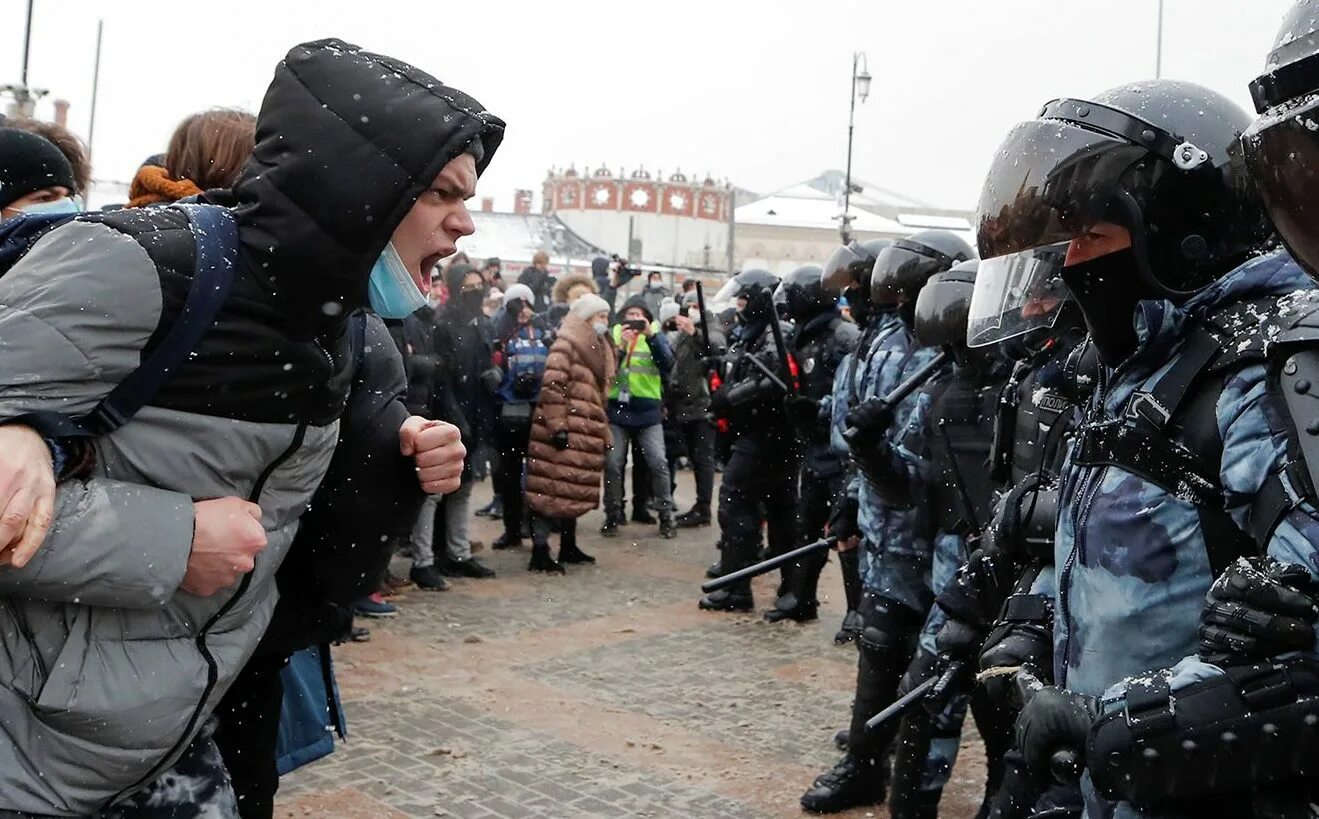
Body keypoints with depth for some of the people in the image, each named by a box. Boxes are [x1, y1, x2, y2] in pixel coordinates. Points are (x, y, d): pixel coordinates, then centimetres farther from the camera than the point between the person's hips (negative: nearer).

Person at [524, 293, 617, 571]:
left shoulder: (597, 349, 20)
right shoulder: (566, 344, -9)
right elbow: (551, 387, -17)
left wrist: (604, 432, 21)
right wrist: (557, 427, -21)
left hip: (584, 436, 9)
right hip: (564, 433, -9)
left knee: (573, 490, 15)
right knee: (552, 490, -8)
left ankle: (568, 547, 25)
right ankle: (539, 553, -6)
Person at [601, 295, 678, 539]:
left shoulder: (656, 335, 6)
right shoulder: (613, 335, 7)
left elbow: (667, 364, -11)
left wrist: (651, 336, -21)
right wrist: (620, 346, -18)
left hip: (648, 412, 0)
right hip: (617, 411, 1)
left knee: (658, 463, -4)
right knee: (613, 464, 0)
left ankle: (666, 516, 5)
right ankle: (612, 516, 11)